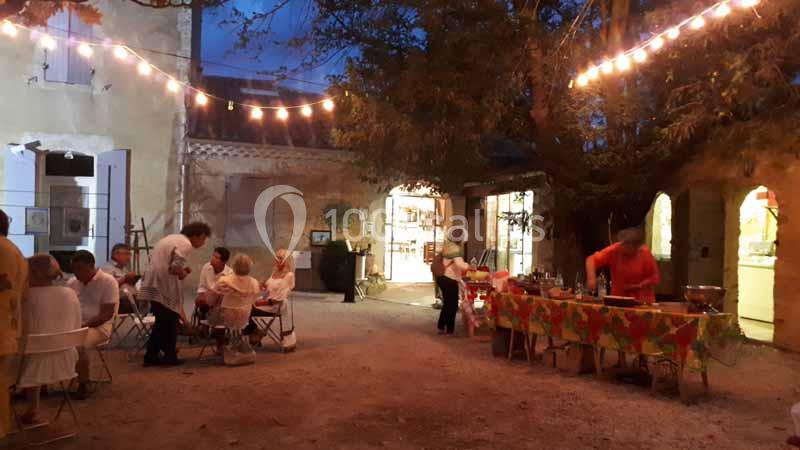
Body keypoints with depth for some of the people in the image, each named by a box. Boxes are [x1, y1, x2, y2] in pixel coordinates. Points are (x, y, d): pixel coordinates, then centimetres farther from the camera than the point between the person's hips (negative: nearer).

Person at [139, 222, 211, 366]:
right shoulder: (185, 244, -11)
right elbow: (176, 268, -23)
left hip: (152, 285, 9)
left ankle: (151, 356, 20)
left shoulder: (171, 238, 18)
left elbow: (152, 257, 21)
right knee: (170, 322, 5)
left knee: (161, 322, 17)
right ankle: (169, 356, 14)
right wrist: (184, 273, 0)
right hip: (165, 288, -9)